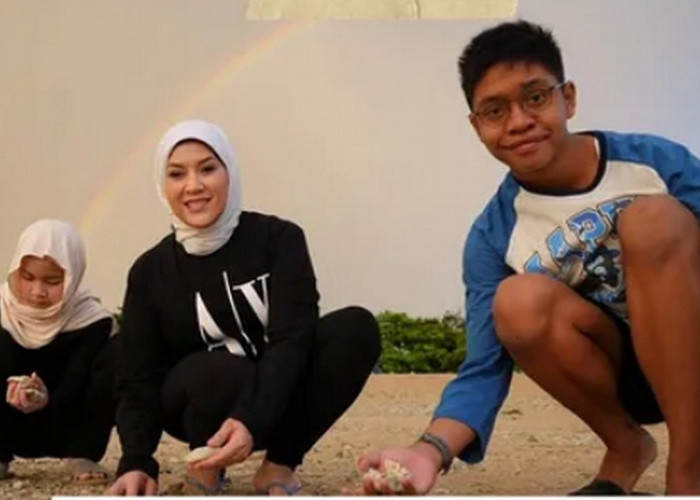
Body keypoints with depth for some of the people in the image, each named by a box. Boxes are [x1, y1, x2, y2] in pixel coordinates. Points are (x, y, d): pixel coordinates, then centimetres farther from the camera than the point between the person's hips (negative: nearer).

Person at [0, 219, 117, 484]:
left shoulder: (92, 321, -19)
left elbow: (73, 396, -23)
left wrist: (47, 403, -45)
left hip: (62, 427, -1)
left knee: (114, 358, -25)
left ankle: (82, 455, -9)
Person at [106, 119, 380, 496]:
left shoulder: (279, 239, -11)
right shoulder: (150, 271, -6)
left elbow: (292, 339, -23)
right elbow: (136, 380, -9)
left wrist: (252, 420, -42)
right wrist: (136, 463, -30)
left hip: (277, 399, 1)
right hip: (199, 403, -1)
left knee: (356, 327, -26)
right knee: (221, 373, -37)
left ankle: (279, 466, -13)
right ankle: (205, 468, -4)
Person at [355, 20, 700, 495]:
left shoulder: (656, 160, -10)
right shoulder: (493, 236, -7)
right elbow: (484, 368, -10)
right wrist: (432, 449, -32)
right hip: (628, 376, 1)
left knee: (653, 218, -28)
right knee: (518, 301, -28)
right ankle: (626, 448, -2)